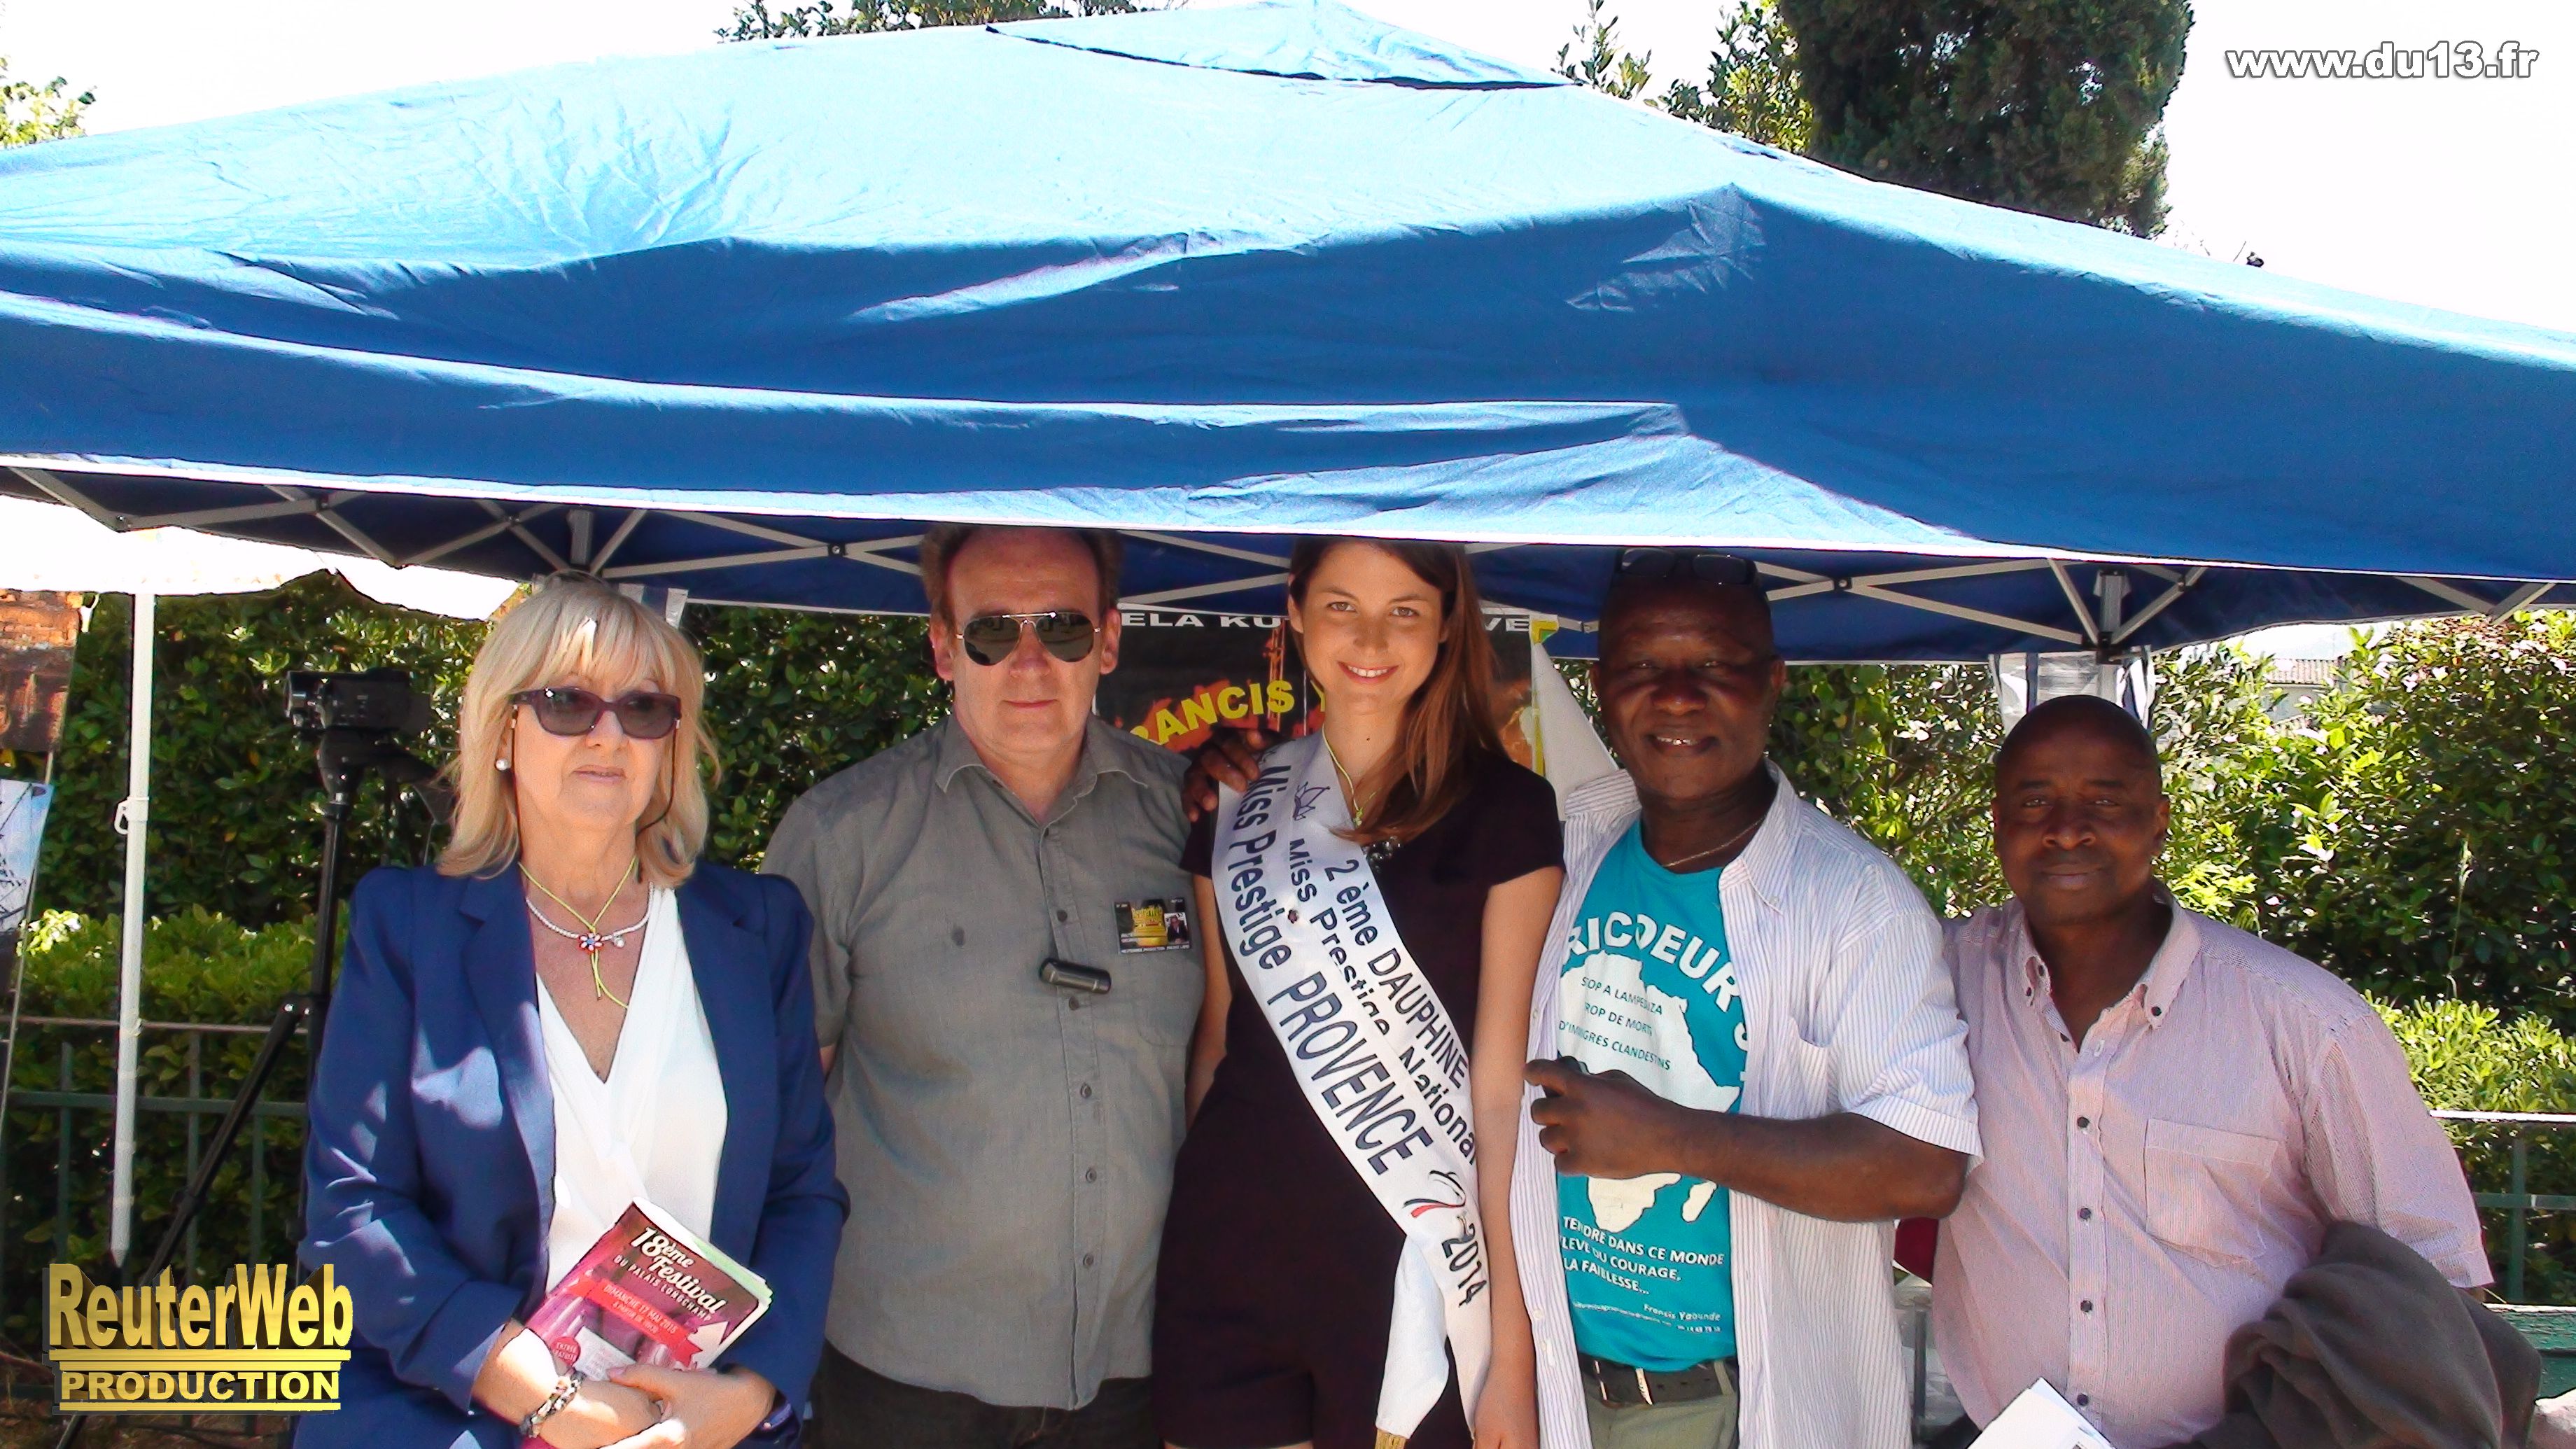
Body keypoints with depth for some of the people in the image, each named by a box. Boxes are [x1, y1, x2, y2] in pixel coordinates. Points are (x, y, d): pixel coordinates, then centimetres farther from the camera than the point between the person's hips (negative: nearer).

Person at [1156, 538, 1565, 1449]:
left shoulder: (1504, 811, -4)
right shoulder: (1238, 805, 7)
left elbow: (1503, 1083, -7)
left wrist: (1512, 1347, -10)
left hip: (1410, 1270, -3)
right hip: (1229, 1268, 3)